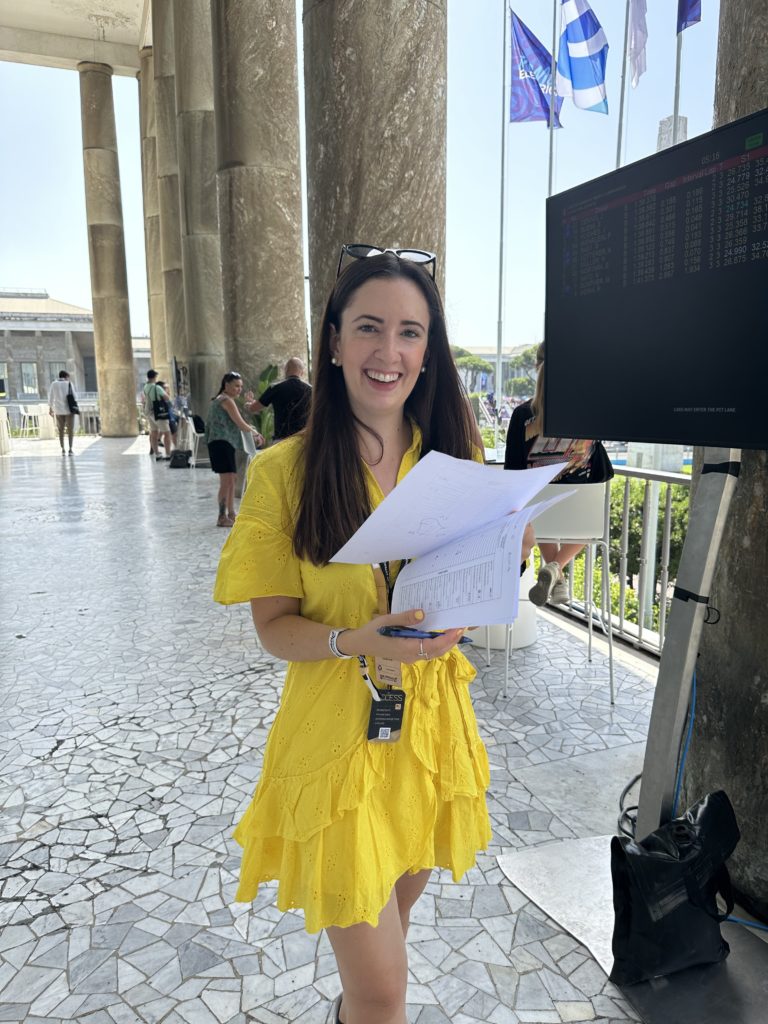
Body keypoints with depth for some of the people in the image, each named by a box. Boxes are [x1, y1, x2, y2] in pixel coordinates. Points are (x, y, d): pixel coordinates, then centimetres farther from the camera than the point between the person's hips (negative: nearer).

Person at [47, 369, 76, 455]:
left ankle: (62, 449, 7)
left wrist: (50, 408, 9)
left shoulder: (53, 384, 3)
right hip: (69, 409, -2)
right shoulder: (69, 384, -4)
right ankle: (70, 449, -4)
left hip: (58, 410, 2)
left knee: (61, 430, 12)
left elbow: (50, 397, 3)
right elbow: (74, 397, -7)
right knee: (70, 430, 4)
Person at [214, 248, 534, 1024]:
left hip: (432, 721, 5)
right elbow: (273, 625, -9)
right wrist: (352, 642, -28)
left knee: (394, 912, 27)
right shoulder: (284, 470, -12)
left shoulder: (452, 460, 0)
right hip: (335, 732, -4)